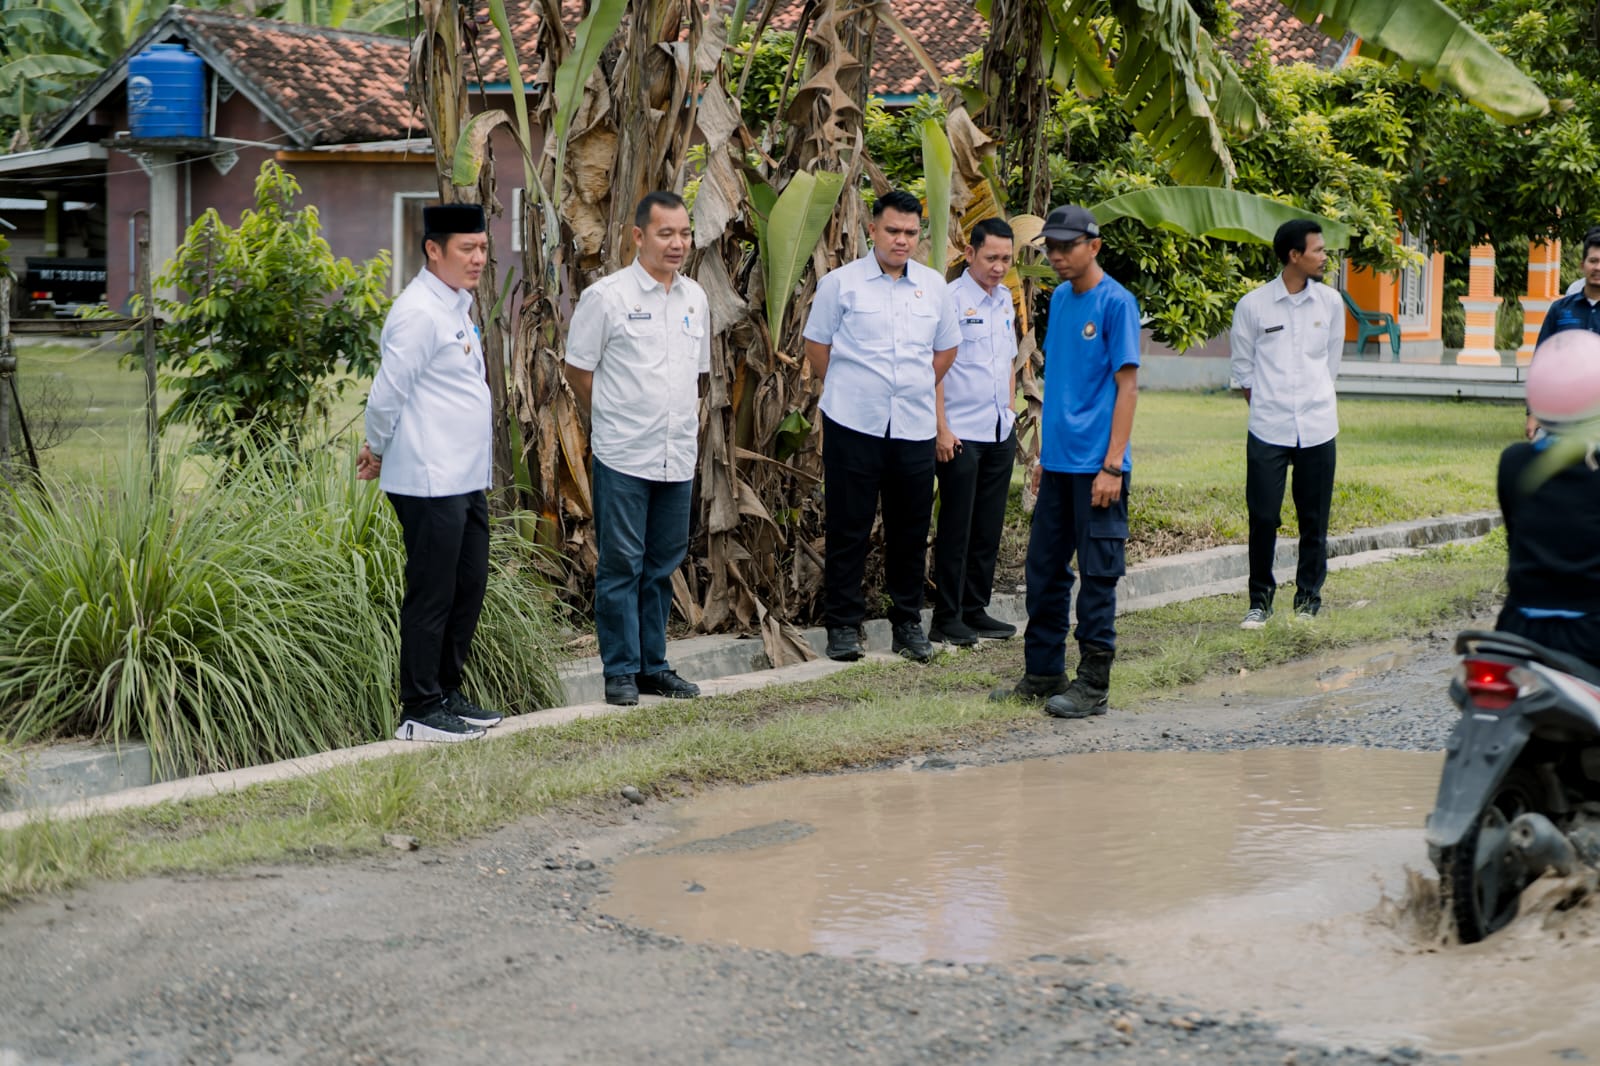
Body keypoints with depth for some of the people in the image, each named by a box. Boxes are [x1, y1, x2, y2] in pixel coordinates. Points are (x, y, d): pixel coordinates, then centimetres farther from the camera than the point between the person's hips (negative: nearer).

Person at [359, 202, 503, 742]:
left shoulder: (457, 305, 15)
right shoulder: (419, 313, -16)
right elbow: (386, 394, -15)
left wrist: (379, 452, 18)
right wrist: (379, 452, 1)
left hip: (467, 479, 10)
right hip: (430, 481, -10)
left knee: (469, 587, 15)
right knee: (432, 595, -4)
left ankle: (448, 695, 26)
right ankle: (420, 713, 3)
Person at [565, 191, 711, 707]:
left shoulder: (695, 298, 11)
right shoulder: (607, 296, -7)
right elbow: (579, 368, -1)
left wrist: (687, 421, 14)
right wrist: (612, 422, 4)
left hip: (678, 458, 6)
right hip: (623, 457, -5)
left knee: (663, 564, 11)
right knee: (621, 566, -2)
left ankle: (654, 665, 20)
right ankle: (621, 671, 5)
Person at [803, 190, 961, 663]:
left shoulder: (933, 286, 10)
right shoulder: (841, 283, -1)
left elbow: (946, 348, 21)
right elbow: (817, 346, 5)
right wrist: (848, 392, 9)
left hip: (915, 428, 3)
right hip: (854, 425, -3)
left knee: (911, 530, 8)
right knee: (848, 527, 0)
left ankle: (908, 623, 18)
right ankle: (843, 624, 7)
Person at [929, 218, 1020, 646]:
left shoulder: (1005, 298, 12)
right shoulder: (951, 298, -10)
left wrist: (1009, 410, 17)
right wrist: (942, 428, -15)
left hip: (1000, 432, 7)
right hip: (961, 434, -7)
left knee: (989, 527, 10)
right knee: (956, 528, -3)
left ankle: (975, 611, 19)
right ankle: (946, 620, 2)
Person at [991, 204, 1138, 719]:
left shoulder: (1116, 302, -9)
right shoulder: (1059, 298, 12)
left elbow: (1127, 386, -11)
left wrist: (1112, 465, -16)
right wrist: (1042, 452, 17)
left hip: (1096, 464, -7)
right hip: (1057, 461, 8)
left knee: (1097, 573, -1)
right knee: (1044, 569, 12)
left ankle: (1093, 685, 4)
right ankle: (1043, 674, 22)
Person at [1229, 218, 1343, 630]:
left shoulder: (1330, 303, 4)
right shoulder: (1253, 305, -3)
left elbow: (1332, 361, 14)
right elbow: (1243, 367, 6)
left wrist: (1316, 401, 12)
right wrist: (1266, 406, 6)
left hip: (1318, 429, 2)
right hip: (1268, 429, -2)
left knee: (1314, 519, 5)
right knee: (1263, 517, -1)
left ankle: (1308, 598, 16)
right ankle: (1260, 599, 11)